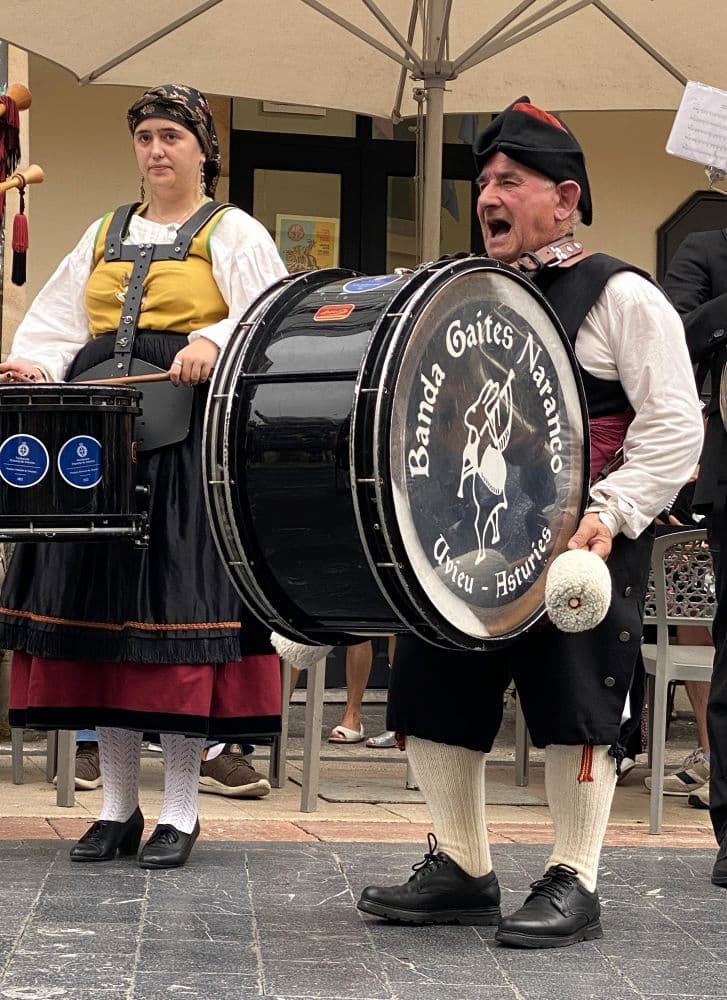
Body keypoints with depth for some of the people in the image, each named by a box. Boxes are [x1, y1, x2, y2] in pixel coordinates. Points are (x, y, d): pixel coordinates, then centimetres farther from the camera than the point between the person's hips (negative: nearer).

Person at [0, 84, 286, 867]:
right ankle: (116, 806, 11)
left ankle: (180, 812, -1)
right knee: (98, 599, 3)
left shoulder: (233, 234, 6)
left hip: (189, 434, -5)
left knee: (180, 601, -8)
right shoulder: (106, 235, 21)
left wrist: (212, 342, -28)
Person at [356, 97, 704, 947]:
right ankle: (461, 870, 17)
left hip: (579, 542, -7)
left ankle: (573, 885, 7)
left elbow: (674, 427, -9)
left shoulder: (620, 296, -4)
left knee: (574, 706, -4)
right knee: (432, 694, 6)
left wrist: (611, 513, -19)